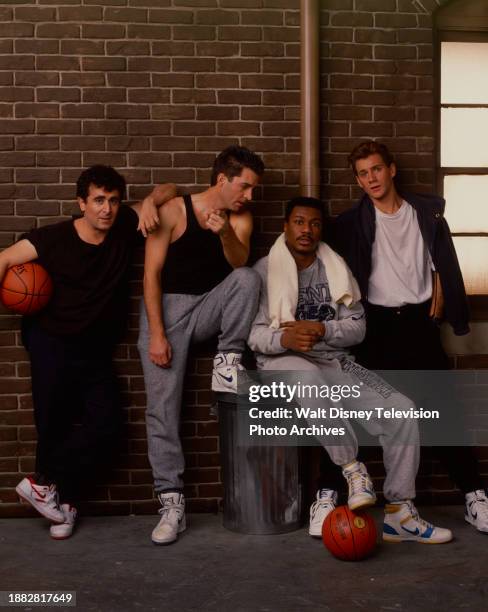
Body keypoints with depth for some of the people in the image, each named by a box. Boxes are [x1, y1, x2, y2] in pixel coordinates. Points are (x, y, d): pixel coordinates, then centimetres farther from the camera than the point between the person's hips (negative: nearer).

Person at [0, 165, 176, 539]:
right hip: (51, 344, -4)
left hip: (95, 350, 4)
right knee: (54, 424, 0)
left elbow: (168, 190, 1)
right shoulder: (55, 238, -13)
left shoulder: (126, 227, -4)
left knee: (106, 422, -7)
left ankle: (44, 484, 8)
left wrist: (150, 203, -19)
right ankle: (61, 499, 25)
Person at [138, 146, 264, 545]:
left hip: (211, 306, 3)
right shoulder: (174, 211, -9)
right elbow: (152, 274, -11)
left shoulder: (241, 218, 1)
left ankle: (227, 362, -14)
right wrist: (157, 333, -18)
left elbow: (238, 265, -15)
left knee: (249, 279, -27)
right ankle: (172, 502, -7)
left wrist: (225, 234, -35)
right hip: (168, 308, -3)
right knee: (163, 406, -12)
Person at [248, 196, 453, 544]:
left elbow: (357, 328, 5)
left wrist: (321, 330, -15)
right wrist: (284, 338, -29)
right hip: (285, 362, -4)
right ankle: (352, 467, -24)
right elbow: (253, 333, -7)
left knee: (401, 410, -17)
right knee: (309, 378, -42)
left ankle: (399, 514, -7)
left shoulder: (337, 269, 12)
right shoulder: (265, 270, 1)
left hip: (335, 362, 4)